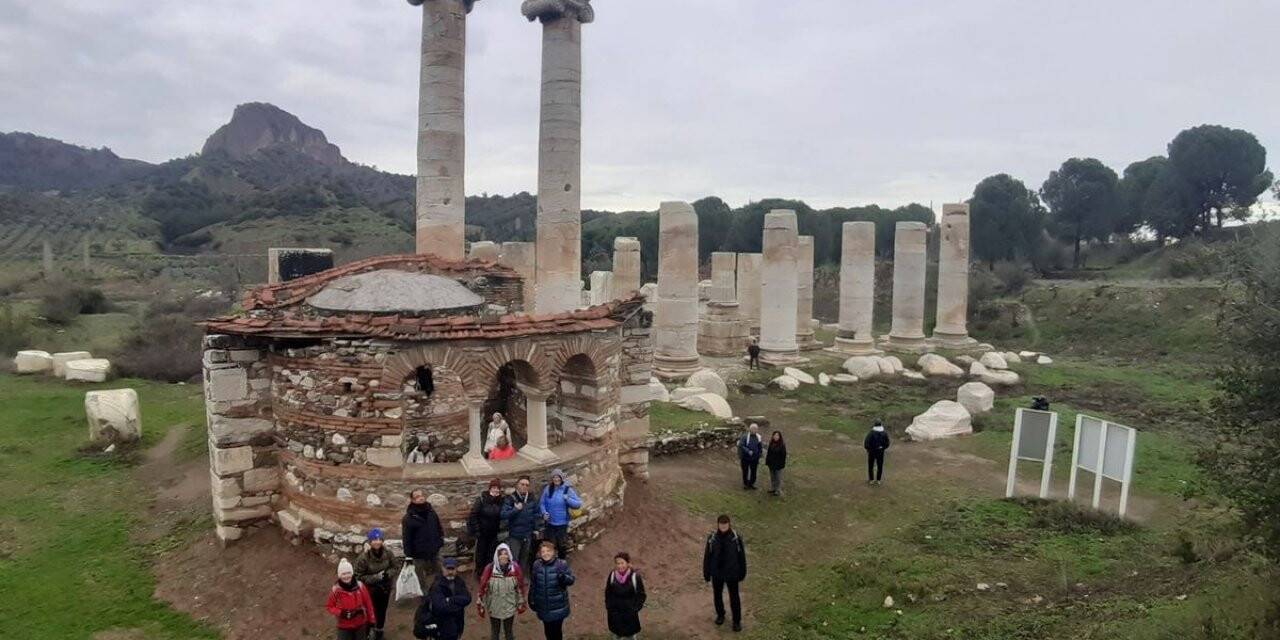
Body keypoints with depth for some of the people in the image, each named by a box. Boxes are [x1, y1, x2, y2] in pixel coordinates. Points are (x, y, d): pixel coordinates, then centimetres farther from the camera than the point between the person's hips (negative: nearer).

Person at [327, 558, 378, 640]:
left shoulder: (360, 586, -12)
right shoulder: (336, 590, -16)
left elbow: (368, 603, -3)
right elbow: (329, 606, -3)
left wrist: (371, 620, 1)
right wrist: (340, 613, -20)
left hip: (360, 624, 1)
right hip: (344, 626, -1)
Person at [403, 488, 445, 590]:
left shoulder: (431, 512, 5)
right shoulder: (409, 517, -10)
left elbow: (439, 528, 15)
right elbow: (407, 538, -11)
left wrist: (440, 542, 10)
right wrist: (408, 555, -13)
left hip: (434, 551, 4)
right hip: (419, 554, -4)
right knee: (421, 579, 7)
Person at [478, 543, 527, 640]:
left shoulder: (515, 568, -13)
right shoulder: (490, 569, -18)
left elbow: (520, 587, -2)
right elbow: (483, 587, -9)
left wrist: (521, 603, 3)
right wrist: (480, 605, -6)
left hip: (509, 607, 1)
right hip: (494, 607, -1)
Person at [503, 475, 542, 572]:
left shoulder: (533, 498, 0)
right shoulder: (511, 498, -12)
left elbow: (537, 513, 12)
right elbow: (503, 515, -17)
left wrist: (535, 529, 9)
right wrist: (516, 509, -26)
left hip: (528, 535, 4)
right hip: (514, 535, -4)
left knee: (525, 559, 16)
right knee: (513, 560, -5)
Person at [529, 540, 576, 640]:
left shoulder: (562, 564, -13)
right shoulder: (537, 565, -2)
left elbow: (571, 579, -9)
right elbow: (533, 584, 8)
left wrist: (564, 578, -31)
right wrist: (531, 600, 12)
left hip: (558, 606, -3)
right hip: (543, 606, 3)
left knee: (556, 630, 0)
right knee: (547, 631, 14)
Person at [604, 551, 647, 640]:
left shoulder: (635, 576, -21)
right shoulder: (612, 575, -12)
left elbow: (641, 595, -10)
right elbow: (608, 593, 3)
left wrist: (635, 609, -12)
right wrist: (608, 608, 4)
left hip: (630, 613, -3)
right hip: (615, 613, 3)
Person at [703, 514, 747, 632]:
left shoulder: (736, 538, -18)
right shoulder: (712, 538, -16)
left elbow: (741, 556, -6)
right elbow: (707, 556, -6)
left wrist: (742, 573, 1)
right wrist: (706, 574, 0)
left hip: (732, 573, -1)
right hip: (717, 573, 1)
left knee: (734, 597, 12)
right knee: (717, 595, 20)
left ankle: (737, 620, 33)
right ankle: (720, 615, 46)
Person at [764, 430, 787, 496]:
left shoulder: (782, 445, -15)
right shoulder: (771, 444, 2)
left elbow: (783, 455, -14)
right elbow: (769, 453, 8)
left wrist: (782, 464, -17)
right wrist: (767, 461, 5)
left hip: (778, 464, -6)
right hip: (771, 463, 6)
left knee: (778, 478, 3)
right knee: (772, 477, 17)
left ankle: (778, 491, 12)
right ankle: (772, 488, 30)